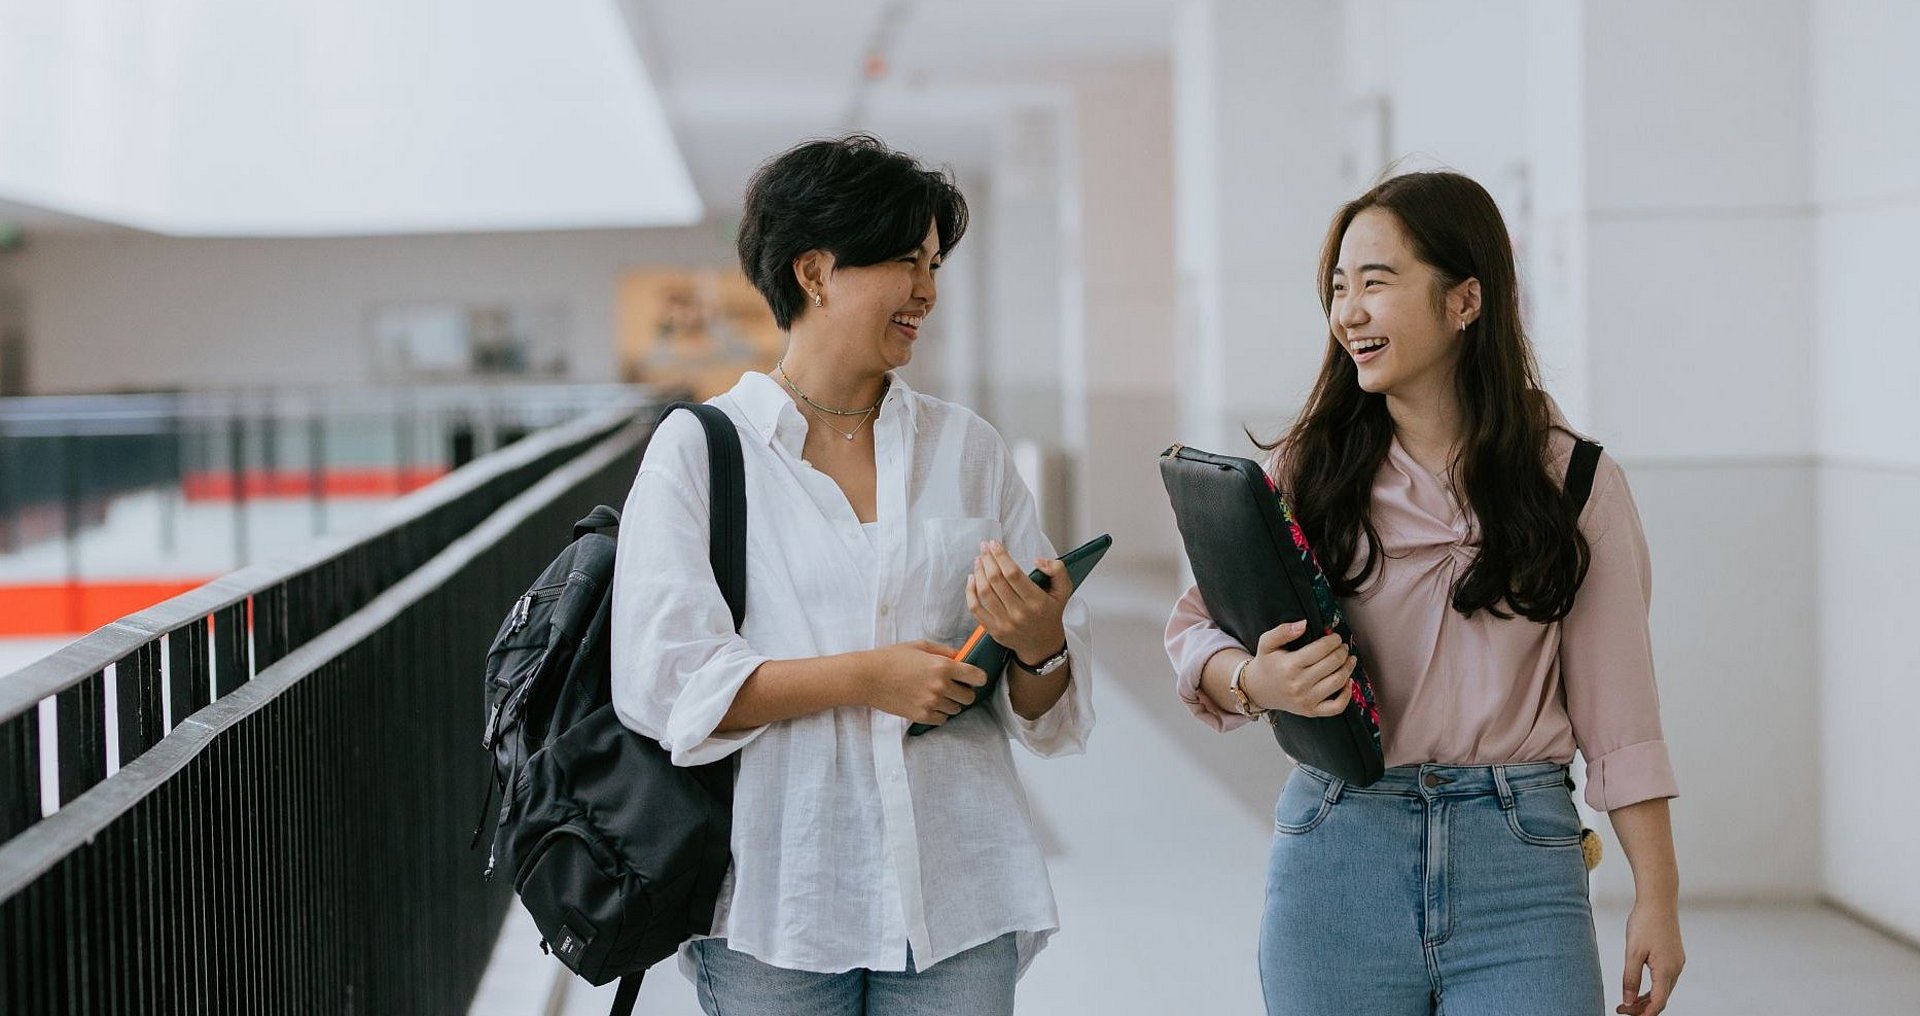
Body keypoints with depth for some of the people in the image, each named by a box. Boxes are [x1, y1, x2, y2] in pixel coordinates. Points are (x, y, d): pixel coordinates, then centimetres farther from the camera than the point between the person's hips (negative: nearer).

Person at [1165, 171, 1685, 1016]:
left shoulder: (1573, 480, 1)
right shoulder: (1304, 471, 4)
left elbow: (1618, 718, 2)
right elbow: (1195, 629, 6)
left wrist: (1656, 898, 0)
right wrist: (1255, 682, -17)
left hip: (1518, 862, -1)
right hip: (1334, 855, 1)